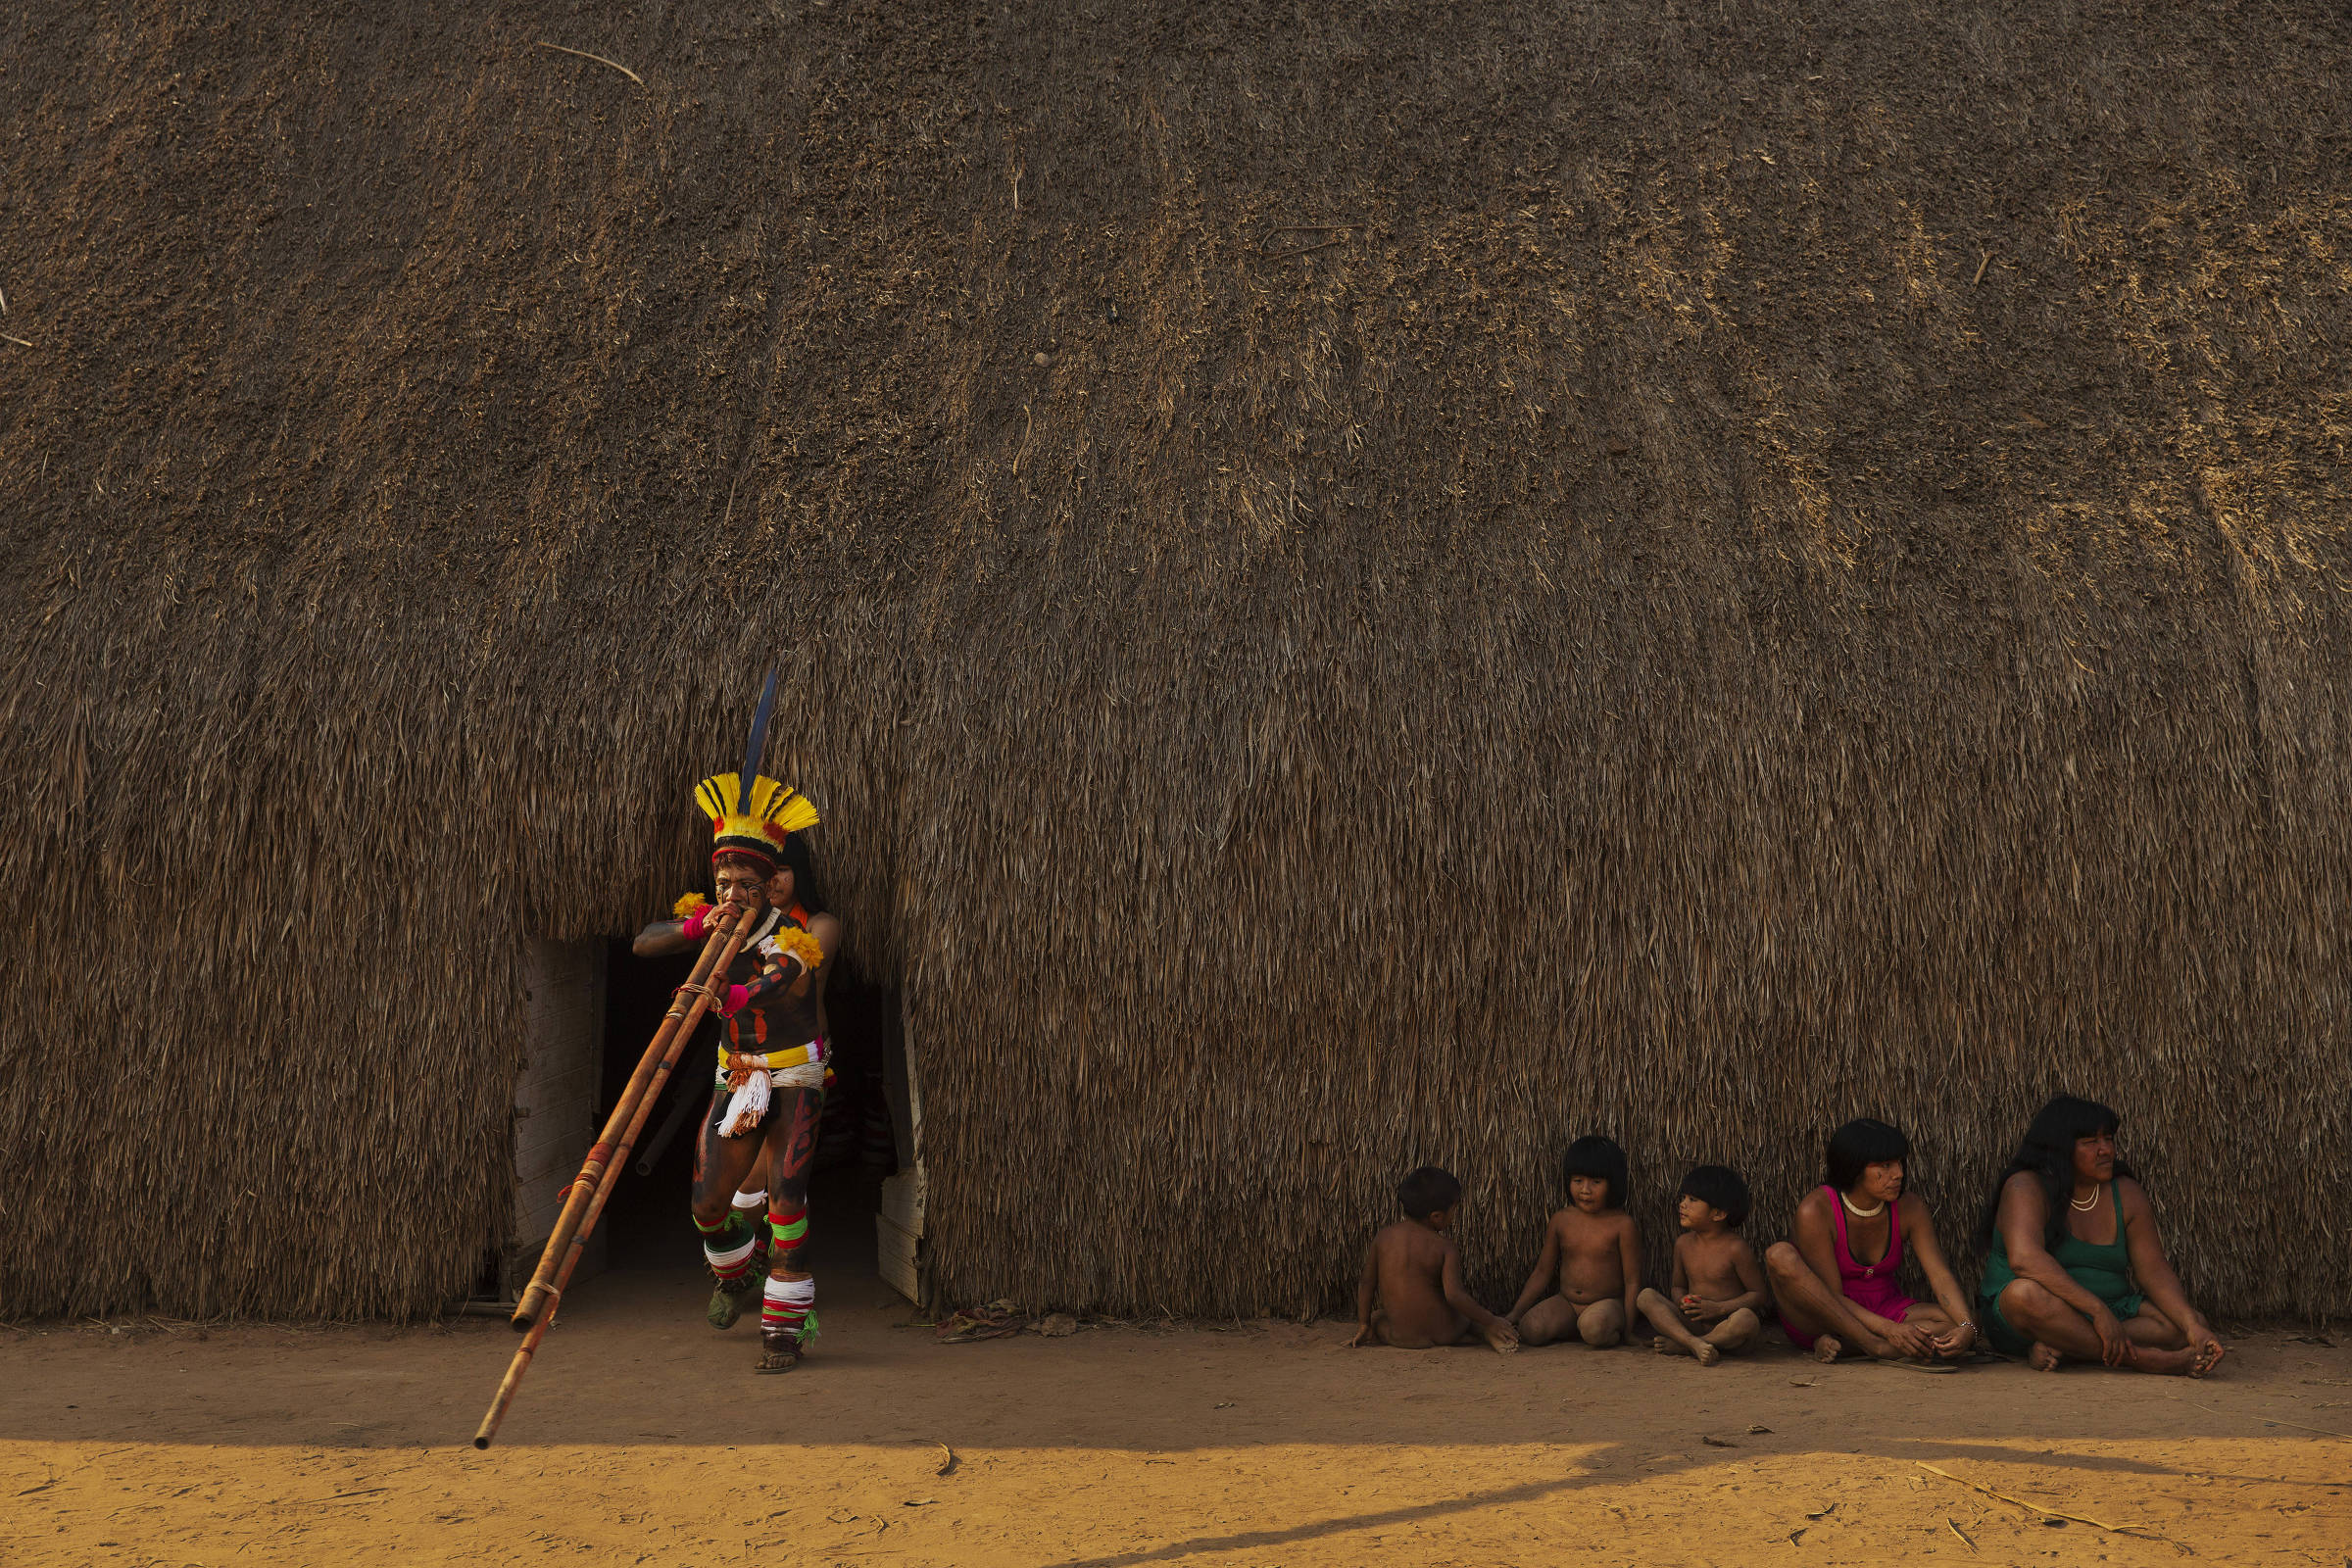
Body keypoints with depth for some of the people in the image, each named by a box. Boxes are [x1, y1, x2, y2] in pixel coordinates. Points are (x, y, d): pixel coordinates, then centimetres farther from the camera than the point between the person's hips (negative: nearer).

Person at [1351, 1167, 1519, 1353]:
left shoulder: (1384, 1237, -4)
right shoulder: (1444, 1248, -14)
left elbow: (1368, 1282, 1)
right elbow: (1454, 1295, -24)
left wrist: (1364, 1325, 11)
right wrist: (1490, 1321, -16)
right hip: (1446, 1334, -1)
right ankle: (1492, 1336, 5)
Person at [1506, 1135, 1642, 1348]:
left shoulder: (1621, 1224, -8)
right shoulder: (1561, 1221, 4)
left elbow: (1632, 1282, -5)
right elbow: (1542, 1273, 11)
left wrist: (1628, 1329, -12)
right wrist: (1514, 1314, 6)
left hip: (1607, 1302, -4)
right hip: (1565, 1302, 4)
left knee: (1595, 1328, -39)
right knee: (1531, 1329, -24)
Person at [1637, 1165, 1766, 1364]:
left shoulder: (1736, 1248, -10)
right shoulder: (1684, 1243, 7)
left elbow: (1758, 1295, -8)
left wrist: (1718, 1308, -19)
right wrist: (1682, 1301, -7)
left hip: (1725, 1326, -5)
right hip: (1692, 1323, 5)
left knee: (1746, 1319, -38)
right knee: (1647, 1297, -14)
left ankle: (1679, 1345, -23)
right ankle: (1694, 1344, -34)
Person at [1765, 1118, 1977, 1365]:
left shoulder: (1909, 1206, -8)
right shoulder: (1815, 1210, -21)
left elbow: (1940, 1275, -14)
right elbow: (1831, 1296, -22)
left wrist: (1966, 1327, -34)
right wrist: (1890, 1330, -36)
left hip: (1884, 1311, 4)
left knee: (1956, 1323, -24)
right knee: (1780, 1255, -33)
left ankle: (1834, 1342, -25)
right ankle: (1877, 1347, -34)